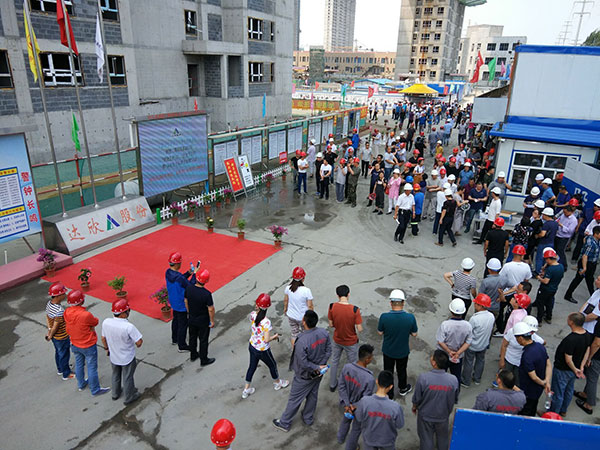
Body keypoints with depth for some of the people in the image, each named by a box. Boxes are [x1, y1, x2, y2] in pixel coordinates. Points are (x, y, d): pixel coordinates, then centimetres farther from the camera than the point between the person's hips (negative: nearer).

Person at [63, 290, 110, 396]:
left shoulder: (67, 313, -15)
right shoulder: (86, 315, -35)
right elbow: (95, 322, -15)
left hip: (75, 345, 6)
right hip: (88, 346, -6)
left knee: (79, 364, 26)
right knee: (92, 368, 10)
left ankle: (81, 384, 48)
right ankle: (95, 390, 25)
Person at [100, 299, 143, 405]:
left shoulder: (106, 322, -20)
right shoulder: (129, 327, -36)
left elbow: (103, 339, -3)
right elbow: (139, 342, -28)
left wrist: (107, 348, 15)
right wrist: (138, 344, -4)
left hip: (113, 356, 5)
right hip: (127, 358, -4)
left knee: (115, 375, 30)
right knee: (127, 378, 19)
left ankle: (115, 394, 51)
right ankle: (129, 398, 39)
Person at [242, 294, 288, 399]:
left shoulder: (252, 314, -15)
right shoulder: (266, 322, -34)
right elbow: (267, 340, -29)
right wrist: (275, 336, -9)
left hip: (252, 346, 6)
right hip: (262, 350, -6)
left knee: (252, 366, 25)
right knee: (272, 365, 23)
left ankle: (246, 390, 40)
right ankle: (277, 383, 49)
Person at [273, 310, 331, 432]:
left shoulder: (302, 341, -36)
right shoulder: (324, 333, -16)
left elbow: (303, 363, -27)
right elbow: (328, 351, -5)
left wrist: (317, 368, -15)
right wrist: (321, 366, -4)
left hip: (305, 376, -6)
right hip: (318, 373, 6)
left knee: (294, 399, 14)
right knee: (313, 395, 27)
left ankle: (284, 423, 33)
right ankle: (308, 418, 48)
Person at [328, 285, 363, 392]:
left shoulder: (332, 307, -19)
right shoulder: (354, 310, -27)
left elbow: (331, 325, -8)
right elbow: (359, 329, -20)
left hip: (337, 340, 3)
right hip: (351, 342, -3)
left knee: (334, 362, 26)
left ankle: (332, 385, 42)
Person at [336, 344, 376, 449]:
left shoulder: (346, 367, -24)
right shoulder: (369, 379, -38)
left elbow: (341, 386, -16)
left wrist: (346, 404, -12)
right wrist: (354, 406, -14)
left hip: (347, 404, 5)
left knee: (346, 419, 36)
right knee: (356, 428, 27)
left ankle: (340, 439, 62)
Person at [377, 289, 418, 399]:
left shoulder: (384, 317, -27)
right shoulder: (410, 317, -25)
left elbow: (380, 333, -12)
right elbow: (414, 334, -10)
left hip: (388, 351, -1)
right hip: (403, 351, 1)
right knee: (401, 371, 27)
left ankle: (389, 396, 34)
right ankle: (403, 389, 50)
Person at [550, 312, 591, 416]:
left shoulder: (570, 339, -36)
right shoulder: (587, 335, -11)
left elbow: (568, 360, -28)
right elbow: (587, 351, 2)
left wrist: (575, 370, -11)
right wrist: (581, 367, 2)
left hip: (562, 371, -8)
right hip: (573, 370, 8)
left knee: (557, 393, 12)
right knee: (569, 391, 27)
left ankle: (553, 414, 31)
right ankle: (563, 411, 47)